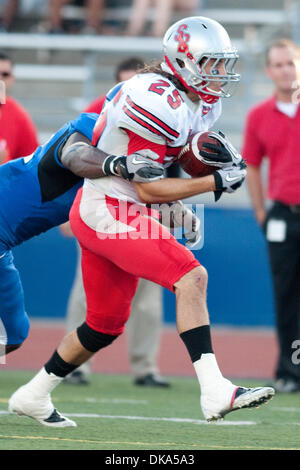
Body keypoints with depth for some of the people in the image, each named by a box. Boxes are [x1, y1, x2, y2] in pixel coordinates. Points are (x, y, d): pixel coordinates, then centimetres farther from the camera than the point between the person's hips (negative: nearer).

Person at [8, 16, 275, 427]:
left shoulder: (199, 102, 10)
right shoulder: (159, 100, -21)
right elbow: (147, 188, -20)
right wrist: (216, 182, -17)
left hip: (124, 214, 10)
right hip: (107, 212, -10)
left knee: (107, 324, 17)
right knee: (191, 278, -22)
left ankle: (33, 396, 32)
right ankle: (215, 393, -27)